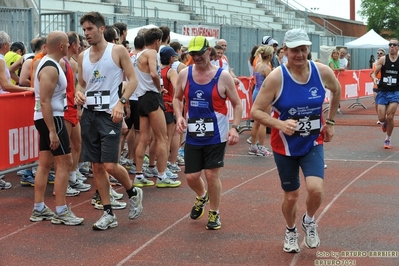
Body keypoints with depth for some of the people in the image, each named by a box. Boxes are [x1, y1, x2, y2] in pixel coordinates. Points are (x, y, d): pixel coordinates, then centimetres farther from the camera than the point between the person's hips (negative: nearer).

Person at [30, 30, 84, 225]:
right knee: (64, 163, -7)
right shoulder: (50, 68, -20)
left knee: (45, 164, 12)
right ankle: (61, 212, -5)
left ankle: (39, 209, 17)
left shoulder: (48, 63, 13)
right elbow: (45, 101, -25)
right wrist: (52, 131, -27)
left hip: (46, 118, 10)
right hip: (51, 119, -10)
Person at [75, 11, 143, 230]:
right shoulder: (82, 56, 11)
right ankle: (108, 214, 15)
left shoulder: (118, 51, -4)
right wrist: (79, 94, -3)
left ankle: (133, 193, 20)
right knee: (96, 166, 6)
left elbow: (133, 79, -5)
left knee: (110, 165, -10)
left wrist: (121, 102, -17)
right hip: (89, 114, 6)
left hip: (109, 114, -5)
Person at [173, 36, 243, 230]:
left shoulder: (223, 76, -9)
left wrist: (235, 127, -15)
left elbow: (237, 104, -2)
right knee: (191, 176, 7)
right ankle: (202, 197, 41)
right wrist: (179, 116, -4)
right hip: (193, 135, 3)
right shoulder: (184, 74, 0)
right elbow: (177, 98, 15)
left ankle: (214, 213, 18)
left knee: (212, 174, -3)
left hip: (216, 136, -3)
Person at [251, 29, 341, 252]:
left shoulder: (323, 72, -12)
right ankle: (291, 231, 41)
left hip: (313, 143, 1)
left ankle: (310, 221, 15)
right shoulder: (276, 77, -20)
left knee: (315, 189, -19)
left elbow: (337, 91, 12)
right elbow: (256, 111, -17)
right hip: (285, 146, -1)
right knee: (291, 196, 10)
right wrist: (279, 124, -33)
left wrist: (330, 121, 10)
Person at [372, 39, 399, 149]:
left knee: (390, 117, -7)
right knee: (381, 118, -2)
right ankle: (385, 123, 37)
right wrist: (374, 78, -21)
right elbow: (374, 73, 1)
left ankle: (388, 139, 13)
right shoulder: (383, 59, -1)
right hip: (382, 91, 1)